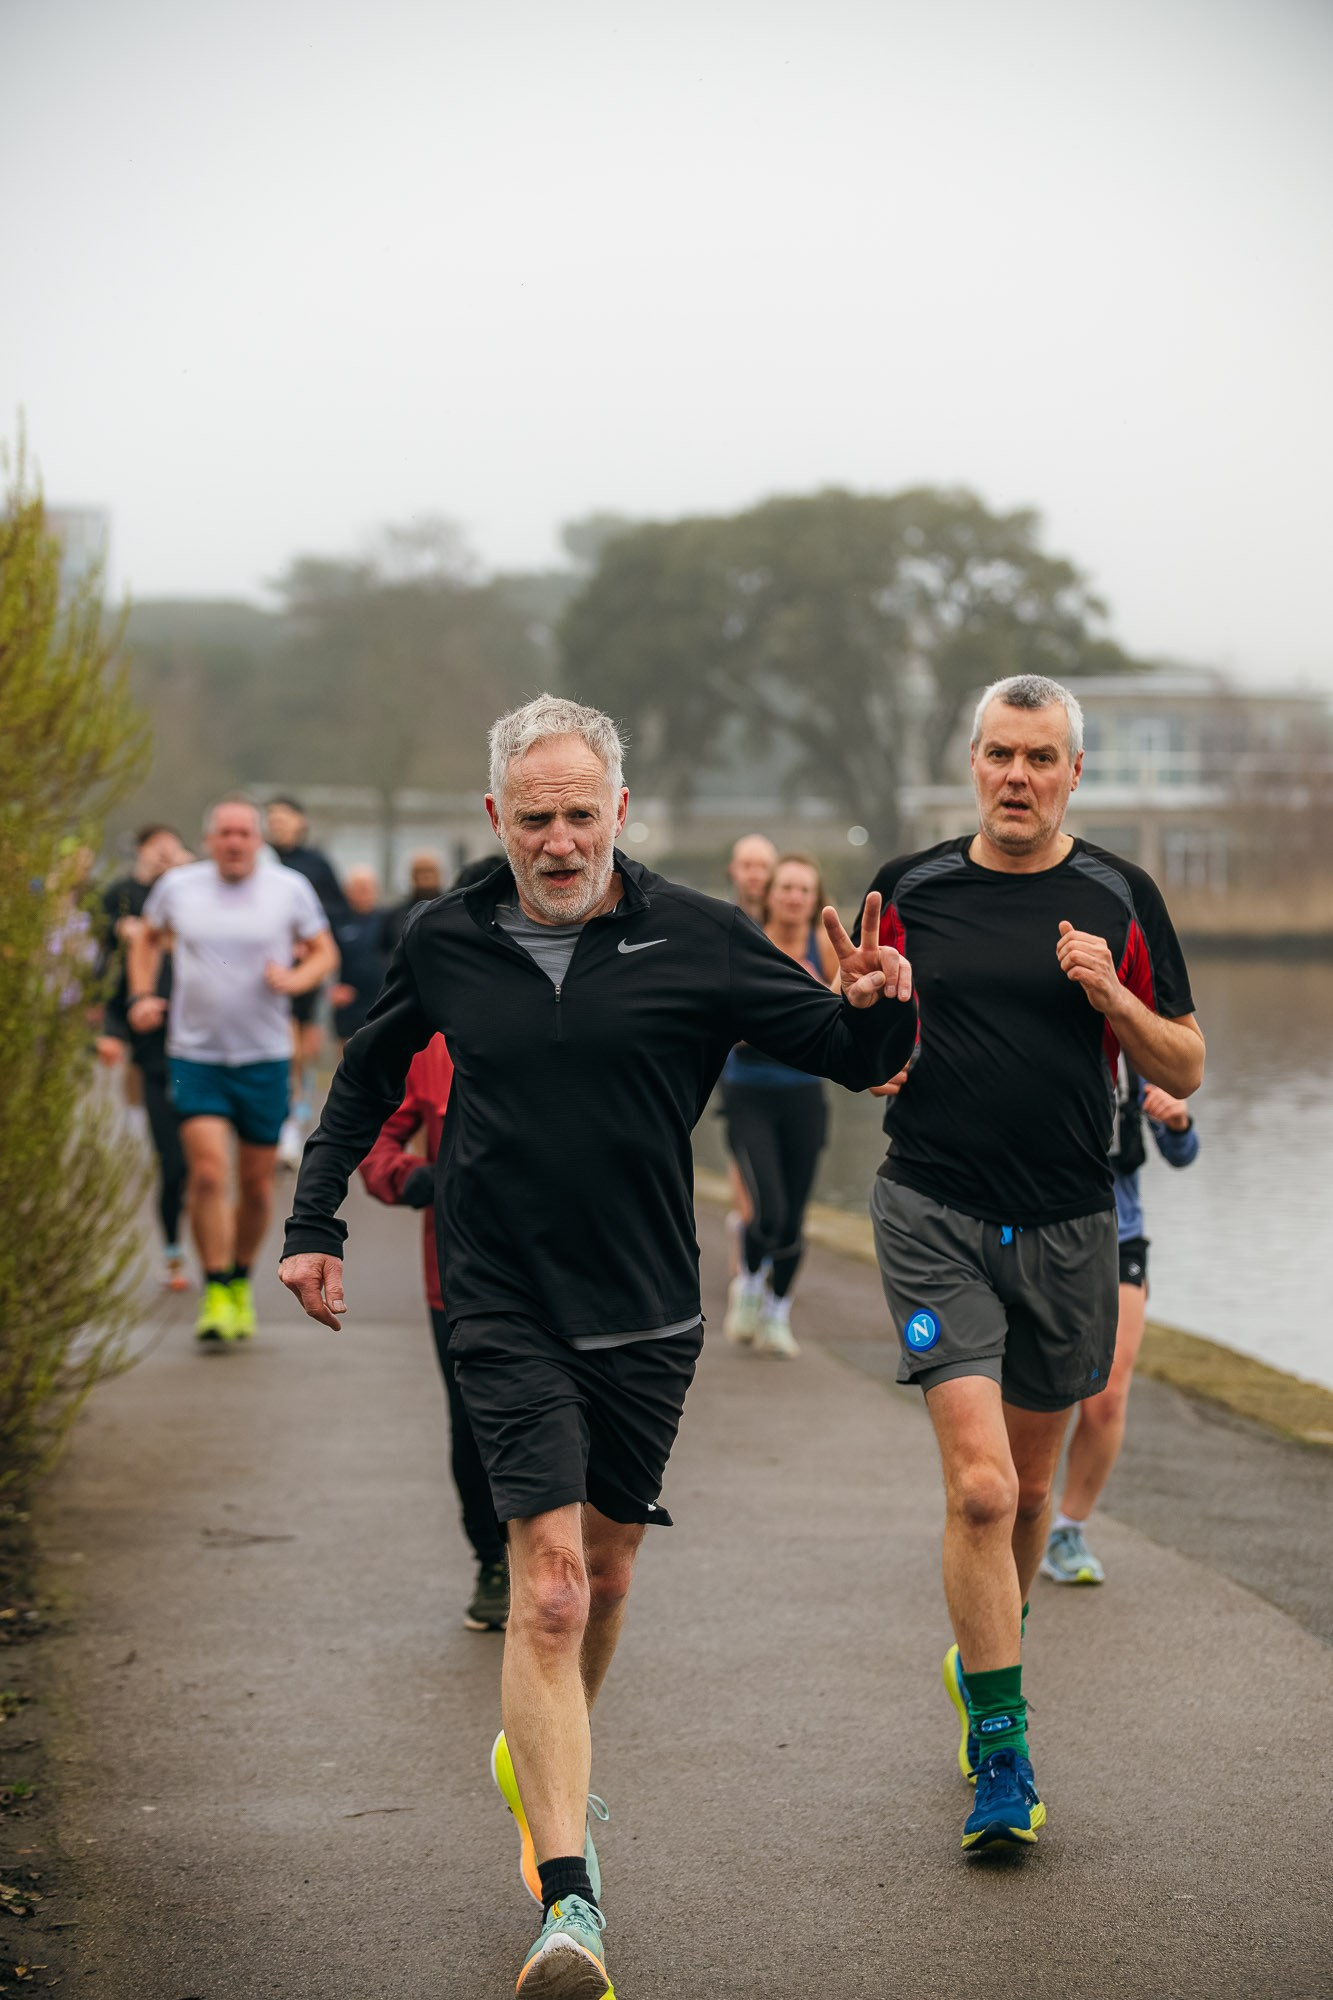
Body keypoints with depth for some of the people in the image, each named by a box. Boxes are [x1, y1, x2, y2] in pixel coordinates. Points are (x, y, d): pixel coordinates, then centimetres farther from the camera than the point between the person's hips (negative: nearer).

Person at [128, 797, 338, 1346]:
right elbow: (147, 938, 20)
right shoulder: (176, 887, 2)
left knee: (257, 1182, 7)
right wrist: (142, 996, 5)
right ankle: (216, 1295, -8)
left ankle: (241, 1282, 29)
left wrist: (296, 978, -13)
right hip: (195, 1054, -1)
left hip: (265, 1057, 1)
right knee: (208, 1172, -15)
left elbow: (325, 951, 8)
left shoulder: (290, 889, 0)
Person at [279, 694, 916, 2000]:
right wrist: (313, 1223, 12)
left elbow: (853, 1057, -1)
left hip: (647, 1314, 2)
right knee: (546, 1587, -13)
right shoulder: (444, 945, -1)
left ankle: (539, 1759, 45)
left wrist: (877, 1007, -23)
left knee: (605, 1571, 16)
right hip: (505, 1315, -2)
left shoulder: (695, 942, -5)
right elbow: (366, 1075, 17)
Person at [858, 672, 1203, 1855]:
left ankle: (981, 1660, 42)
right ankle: (1001, 1757, -8)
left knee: (1029, 1486, 15)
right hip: (936, 1214, -2)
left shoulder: (1119, 900, 3)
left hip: (1070, 1226, 2)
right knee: (980, 1486, -14)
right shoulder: (909, 893, 3)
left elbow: (1185, 1071, 5)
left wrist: (1114, 998, -12)